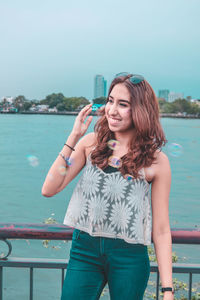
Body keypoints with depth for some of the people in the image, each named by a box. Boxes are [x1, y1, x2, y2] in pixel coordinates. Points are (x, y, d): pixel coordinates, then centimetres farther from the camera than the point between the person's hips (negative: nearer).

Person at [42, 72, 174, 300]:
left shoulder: (156, 161, -5)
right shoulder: (92, 143, 0)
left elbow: (161, 230, -3)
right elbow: (49, 189, -7)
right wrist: (74, 137, -10)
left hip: (130, 258, -1)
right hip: (84, 249, 2)